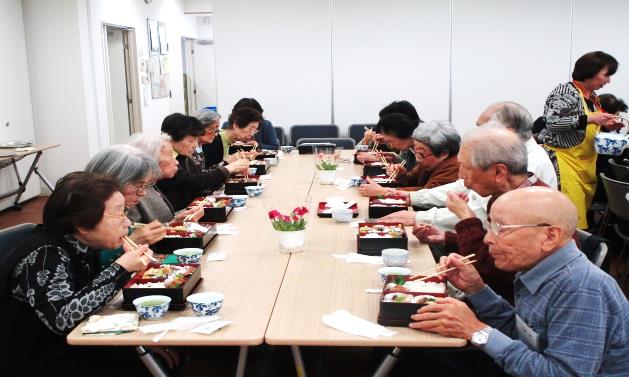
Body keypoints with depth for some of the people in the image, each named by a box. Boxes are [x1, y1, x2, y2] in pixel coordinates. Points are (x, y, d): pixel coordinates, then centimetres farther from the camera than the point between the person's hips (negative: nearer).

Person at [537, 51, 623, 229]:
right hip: (564, 159, -8)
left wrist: (606, 126, 6)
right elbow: (552, 121, -22)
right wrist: (588, 119, -23)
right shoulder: (566, 91, -11)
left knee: (584, 209, 7)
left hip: (587, 161, 8)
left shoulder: (593, 96, 14)